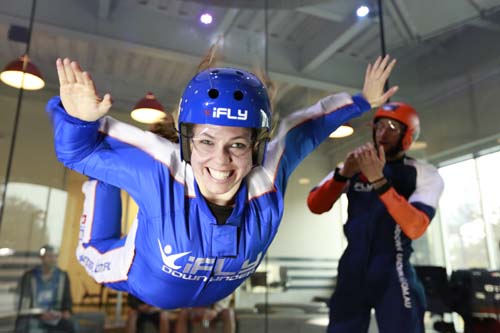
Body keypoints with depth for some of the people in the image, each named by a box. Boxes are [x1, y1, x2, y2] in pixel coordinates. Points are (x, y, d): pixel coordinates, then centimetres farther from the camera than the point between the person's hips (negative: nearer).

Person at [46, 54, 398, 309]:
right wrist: (78, 118, -51)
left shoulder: (269, 177, -34)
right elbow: (79, 151, -29)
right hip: (141, 285, -2)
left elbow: (305, 129, -16)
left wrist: (361, 102, -8)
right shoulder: (161, 172, -41)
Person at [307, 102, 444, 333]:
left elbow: (415, 227, -18)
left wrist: (378, 180, -27)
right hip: (352, 269, 3)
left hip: (393, 271, -2)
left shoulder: (425, 175, -1)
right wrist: (343, 173, -19)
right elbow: (315, 206, -3)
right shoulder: (355, 166, 5)